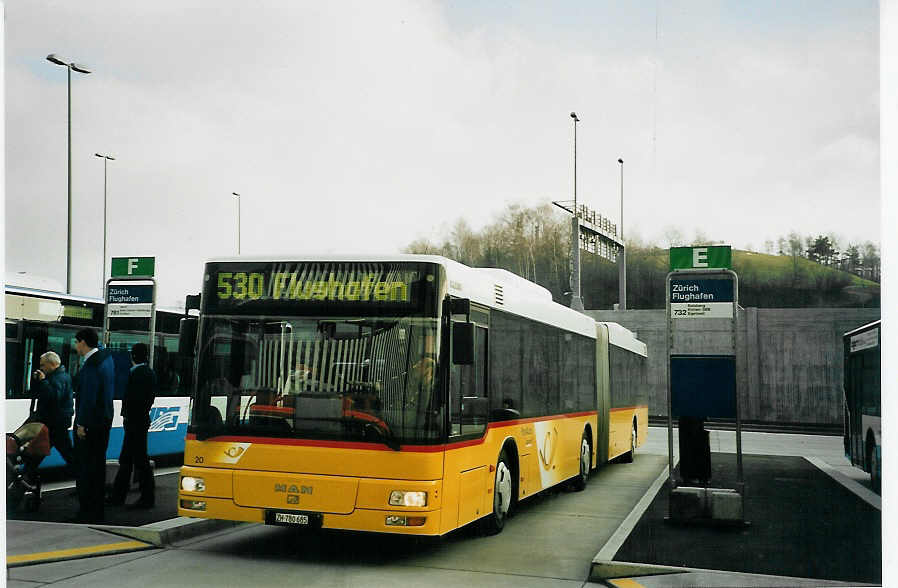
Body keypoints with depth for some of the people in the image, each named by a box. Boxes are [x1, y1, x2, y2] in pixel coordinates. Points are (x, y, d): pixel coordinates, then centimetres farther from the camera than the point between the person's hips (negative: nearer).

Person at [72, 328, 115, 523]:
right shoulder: (107, 357, 7)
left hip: (89, 424, -9)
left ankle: (87, 512, -2)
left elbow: (88, 398, -20)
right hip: (105, 421, 9)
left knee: (85, 465, -4)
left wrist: (81, 424, -15)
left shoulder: (91, 366, -18)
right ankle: (97, 511, 20)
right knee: (98, 465, 13)